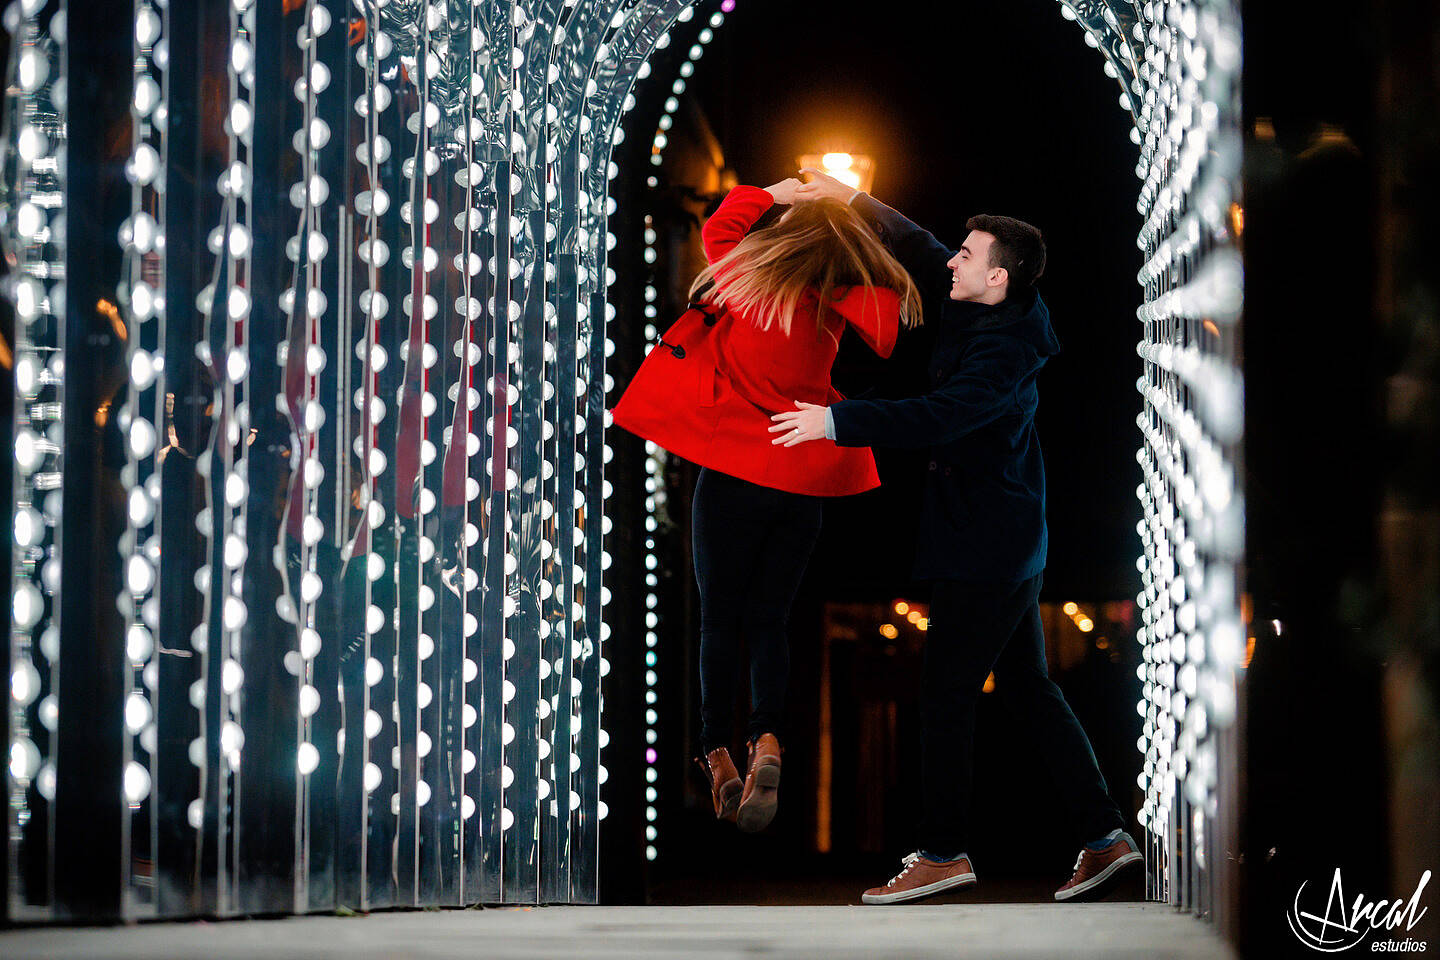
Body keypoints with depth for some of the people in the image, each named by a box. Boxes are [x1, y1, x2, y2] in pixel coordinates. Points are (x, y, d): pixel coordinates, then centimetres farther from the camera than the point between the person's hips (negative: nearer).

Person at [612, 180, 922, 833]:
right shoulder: (835, 311, -3)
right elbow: (888, 303, 12)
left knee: (720, 619, 7)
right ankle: (767, 738, -13)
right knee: (769, 621, 9)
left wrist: (772, 194, 24)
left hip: (734, 477, -2)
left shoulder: (744, 279, -4)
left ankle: (718, 754, 0)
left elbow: (719, 229, 14)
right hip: (802, 486, 2)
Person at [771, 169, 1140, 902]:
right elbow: (920, 254, 19)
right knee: (1027, 687, 14)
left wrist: (836, 421, -38)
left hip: (982, 552, -10)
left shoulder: (1003, 351, -22)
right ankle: (1104, 834, 17)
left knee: (945, 695, -3)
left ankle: (943, 854, 5)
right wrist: (854, 200, 16)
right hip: (1011, 543, 10)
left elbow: (939, 416, -35)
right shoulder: (986, 319, 6)